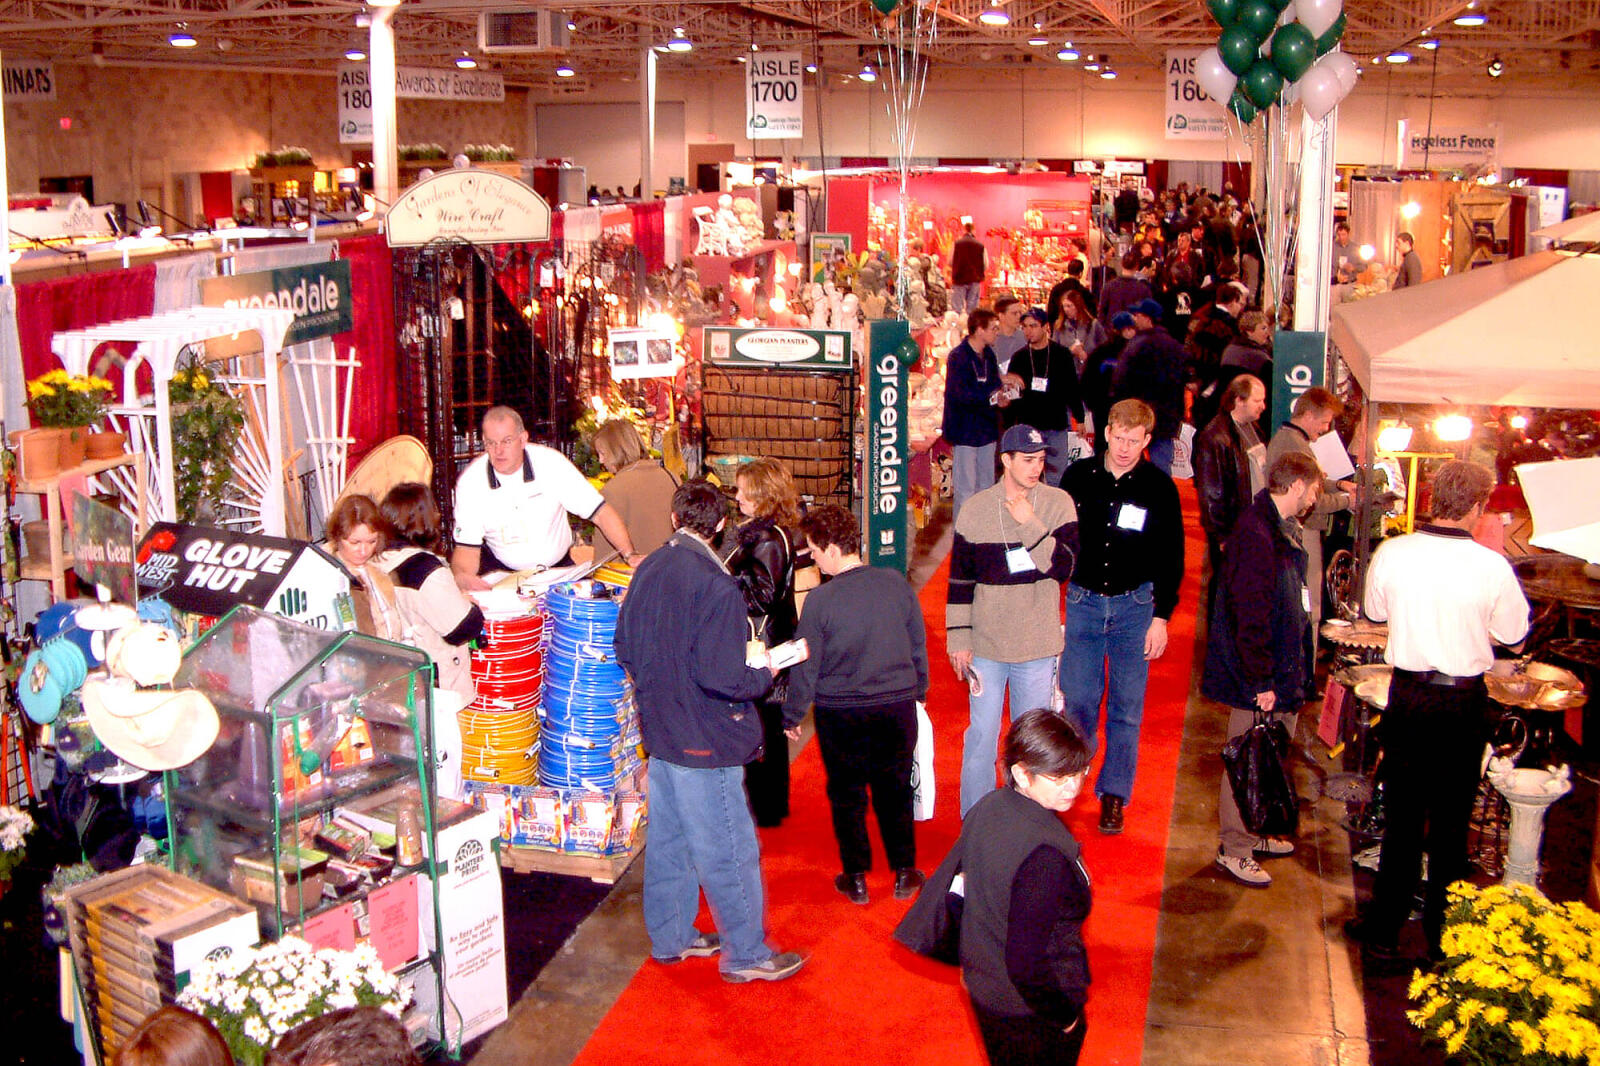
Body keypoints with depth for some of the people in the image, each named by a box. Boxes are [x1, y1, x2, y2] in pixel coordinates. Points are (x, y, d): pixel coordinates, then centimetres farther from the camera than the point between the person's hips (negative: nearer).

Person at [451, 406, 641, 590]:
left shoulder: (551, 463, -12)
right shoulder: (470, 481, -9)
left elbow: (600, 512, -10)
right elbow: (467, 547, -8)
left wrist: (630, 556, -21)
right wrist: (461, 575, -31)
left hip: (558, 566, 0)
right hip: (501, 571, 0)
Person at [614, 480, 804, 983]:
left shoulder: (647, 569, 1)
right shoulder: (715, 584, -23)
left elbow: (624, 648, 10)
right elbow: (720, 675, -26)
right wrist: (764, 674, -8)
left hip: (659, 731, 8)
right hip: (704, 737, -8)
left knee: (668, 839, 19)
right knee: (728, 849, 4)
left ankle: (670, 936, 32)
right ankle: (746, 955, 15)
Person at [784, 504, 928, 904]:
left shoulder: (820, 600, -17)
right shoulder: (897, 584, -6)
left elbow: (806, 665, -9)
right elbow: (918, 646, 6)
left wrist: (792, 715, 5)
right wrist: (917, 691, 21)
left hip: (840, 713, -3)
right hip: (897, 706, 3)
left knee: (846, 795, 13)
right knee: (895, 790, 17)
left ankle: (856, 878, 20)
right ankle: (904, 873, 25)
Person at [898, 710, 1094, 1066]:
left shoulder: (987, 809, -9)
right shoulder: (1045, 856, -34)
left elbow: (946, 886, 3)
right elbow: (1025, 962, -31)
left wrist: (970, 960, 16)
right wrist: (1065, 1013, -15)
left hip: (984, 992, 7)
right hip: (1031, 1012, -7)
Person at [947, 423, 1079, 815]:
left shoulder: (1058, 504, -4)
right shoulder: (975, 510, -3)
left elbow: (1062, 567, -13)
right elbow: (959, 579, 2)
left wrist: (1030, 524, -21)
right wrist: (958, 639, 1)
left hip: (1038, 648, 0)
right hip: (986, 647, 0)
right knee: (981, 736, 6)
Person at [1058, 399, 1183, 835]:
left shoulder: (1159, 488, -4)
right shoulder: (1078, 477, -1)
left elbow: (1171, 558, 2)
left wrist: (1161, 617, -2)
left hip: (1135, 606, -1)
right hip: (1083, 602, 1)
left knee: (1126, 705, 4)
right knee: (1076, 700, 2)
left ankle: (1114, 793, 17)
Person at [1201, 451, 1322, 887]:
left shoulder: (1281, 529, 10)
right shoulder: (1256, 534, -22)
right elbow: (1250, 614, -24)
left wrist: (1291, 674, 19)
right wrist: (1262, 680, -22)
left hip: (1280, 675, 10)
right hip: (1261, 678, -10)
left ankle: (1257, 835, 34)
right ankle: (1234, 851, 11)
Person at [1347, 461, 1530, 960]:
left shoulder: (1391, 553, -11)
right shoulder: (1493, 566, -16)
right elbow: (1514, 635, -1)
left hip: (1408, 694, 1)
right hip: (1465, 701, -1)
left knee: (1401, 813, 13)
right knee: (1451, 820, 12)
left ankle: (1385, 927, 21)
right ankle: (1440, 932, 22)